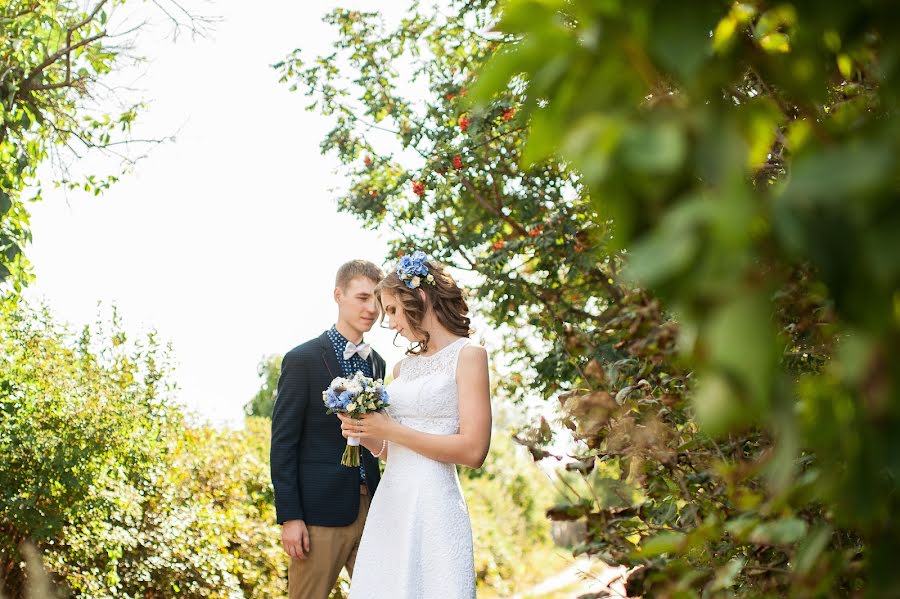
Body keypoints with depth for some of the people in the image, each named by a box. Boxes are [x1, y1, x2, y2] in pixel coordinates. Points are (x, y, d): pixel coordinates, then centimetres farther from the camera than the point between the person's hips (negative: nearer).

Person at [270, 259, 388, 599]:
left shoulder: (377, 363, 13)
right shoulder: (302, 360, -7)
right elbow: (283, 443, -9)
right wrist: (289, 517, -13)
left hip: (370, 506, 6)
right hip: (320, 510, -6)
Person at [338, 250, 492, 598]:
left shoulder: (468, 355, -4)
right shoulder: (403, 366, 16)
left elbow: (473, 451, -13)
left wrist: (389, 430, -11)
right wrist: (365, 435, 0)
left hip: (433, 505, -6)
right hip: (389, 504, 6)